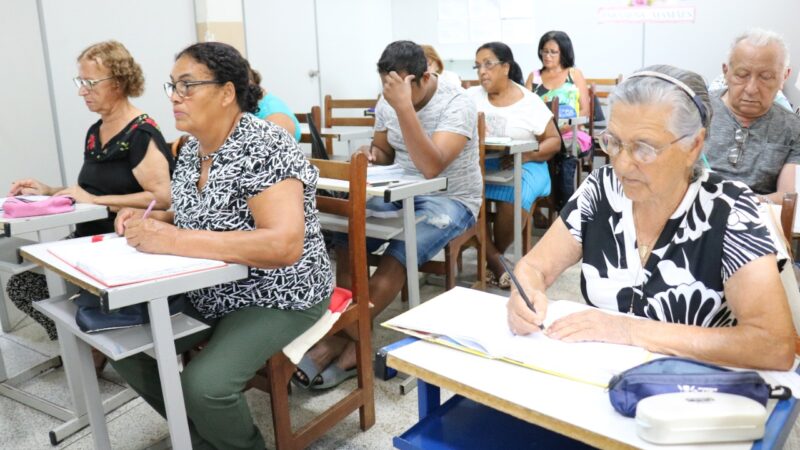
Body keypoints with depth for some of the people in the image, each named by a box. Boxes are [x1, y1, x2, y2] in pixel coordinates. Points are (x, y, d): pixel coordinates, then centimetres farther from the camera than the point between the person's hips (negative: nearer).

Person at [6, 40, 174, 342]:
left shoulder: (141, 134, -14)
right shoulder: (95, 132, 13)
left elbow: (162, 198, -23)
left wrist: (97, 200, -21)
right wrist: (48, 192, 6)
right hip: (89, 241, 9)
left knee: (36, 286, -17)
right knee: (21, 285, -4)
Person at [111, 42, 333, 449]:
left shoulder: (263, 147, -22)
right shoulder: (192, 148, 4)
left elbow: (284, 245, -35)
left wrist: (170, 239, -34)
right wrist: (149, 220, -3)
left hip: (276, 298, -8)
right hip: (209, 292, 9)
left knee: (203, 385, -25)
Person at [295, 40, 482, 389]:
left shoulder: (456, 105, -17)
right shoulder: (387, 102, 2)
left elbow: (431, 167, -30)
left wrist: (404, 107, -35)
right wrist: (371, 152, -7)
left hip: (451, 200, -6)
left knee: (396, 255, -30)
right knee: (345, 239, -18)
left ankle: (343, 339, -15)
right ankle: (351, 341, -17)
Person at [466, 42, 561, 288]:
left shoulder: (530, 102, 3)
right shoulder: (472, 95, 11)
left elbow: (555, 141, 4)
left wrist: (527, 156, -13)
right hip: (479, 162, 2)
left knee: (513, 196, -33)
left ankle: (497, 254, -6)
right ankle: (494, 259, -17)